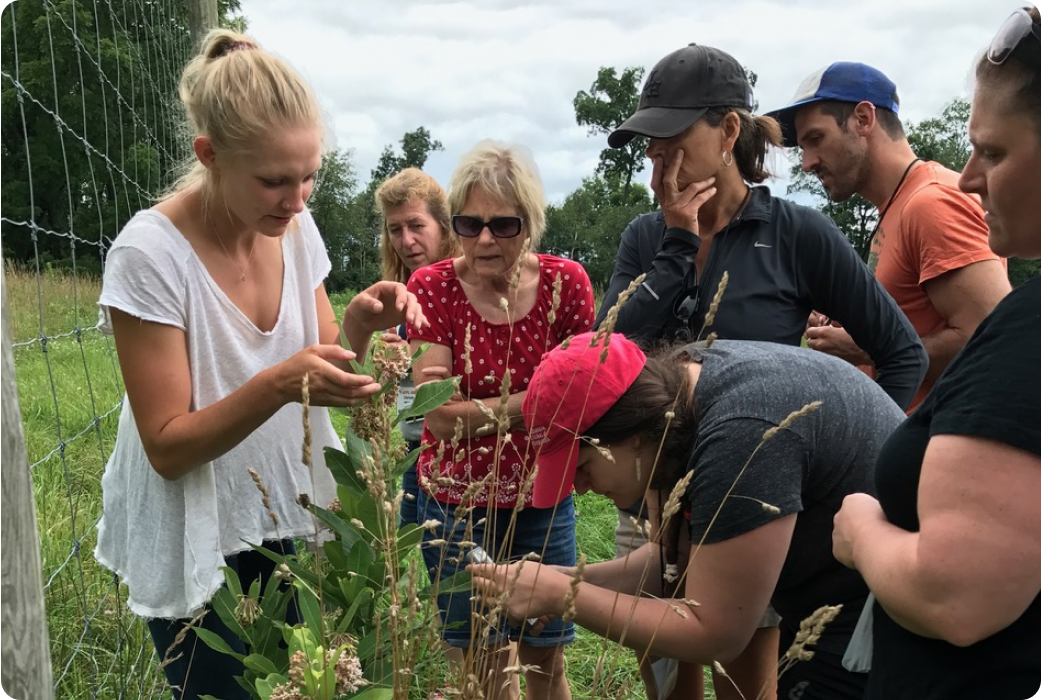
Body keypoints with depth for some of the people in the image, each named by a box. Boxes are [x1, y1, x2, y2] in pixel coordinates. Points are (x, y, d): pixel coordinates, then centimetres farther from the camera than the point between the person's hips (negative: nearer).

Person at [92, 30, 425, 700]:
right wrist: (279, 385, -34)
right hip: (194, 540, -4)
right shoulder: (151, 253, -22)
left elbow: (320, 364, 3)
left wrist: (361, 323, -18)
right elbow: (168, 448, -20)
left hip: (288, 519, 5)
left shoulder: (295, 226, -5)